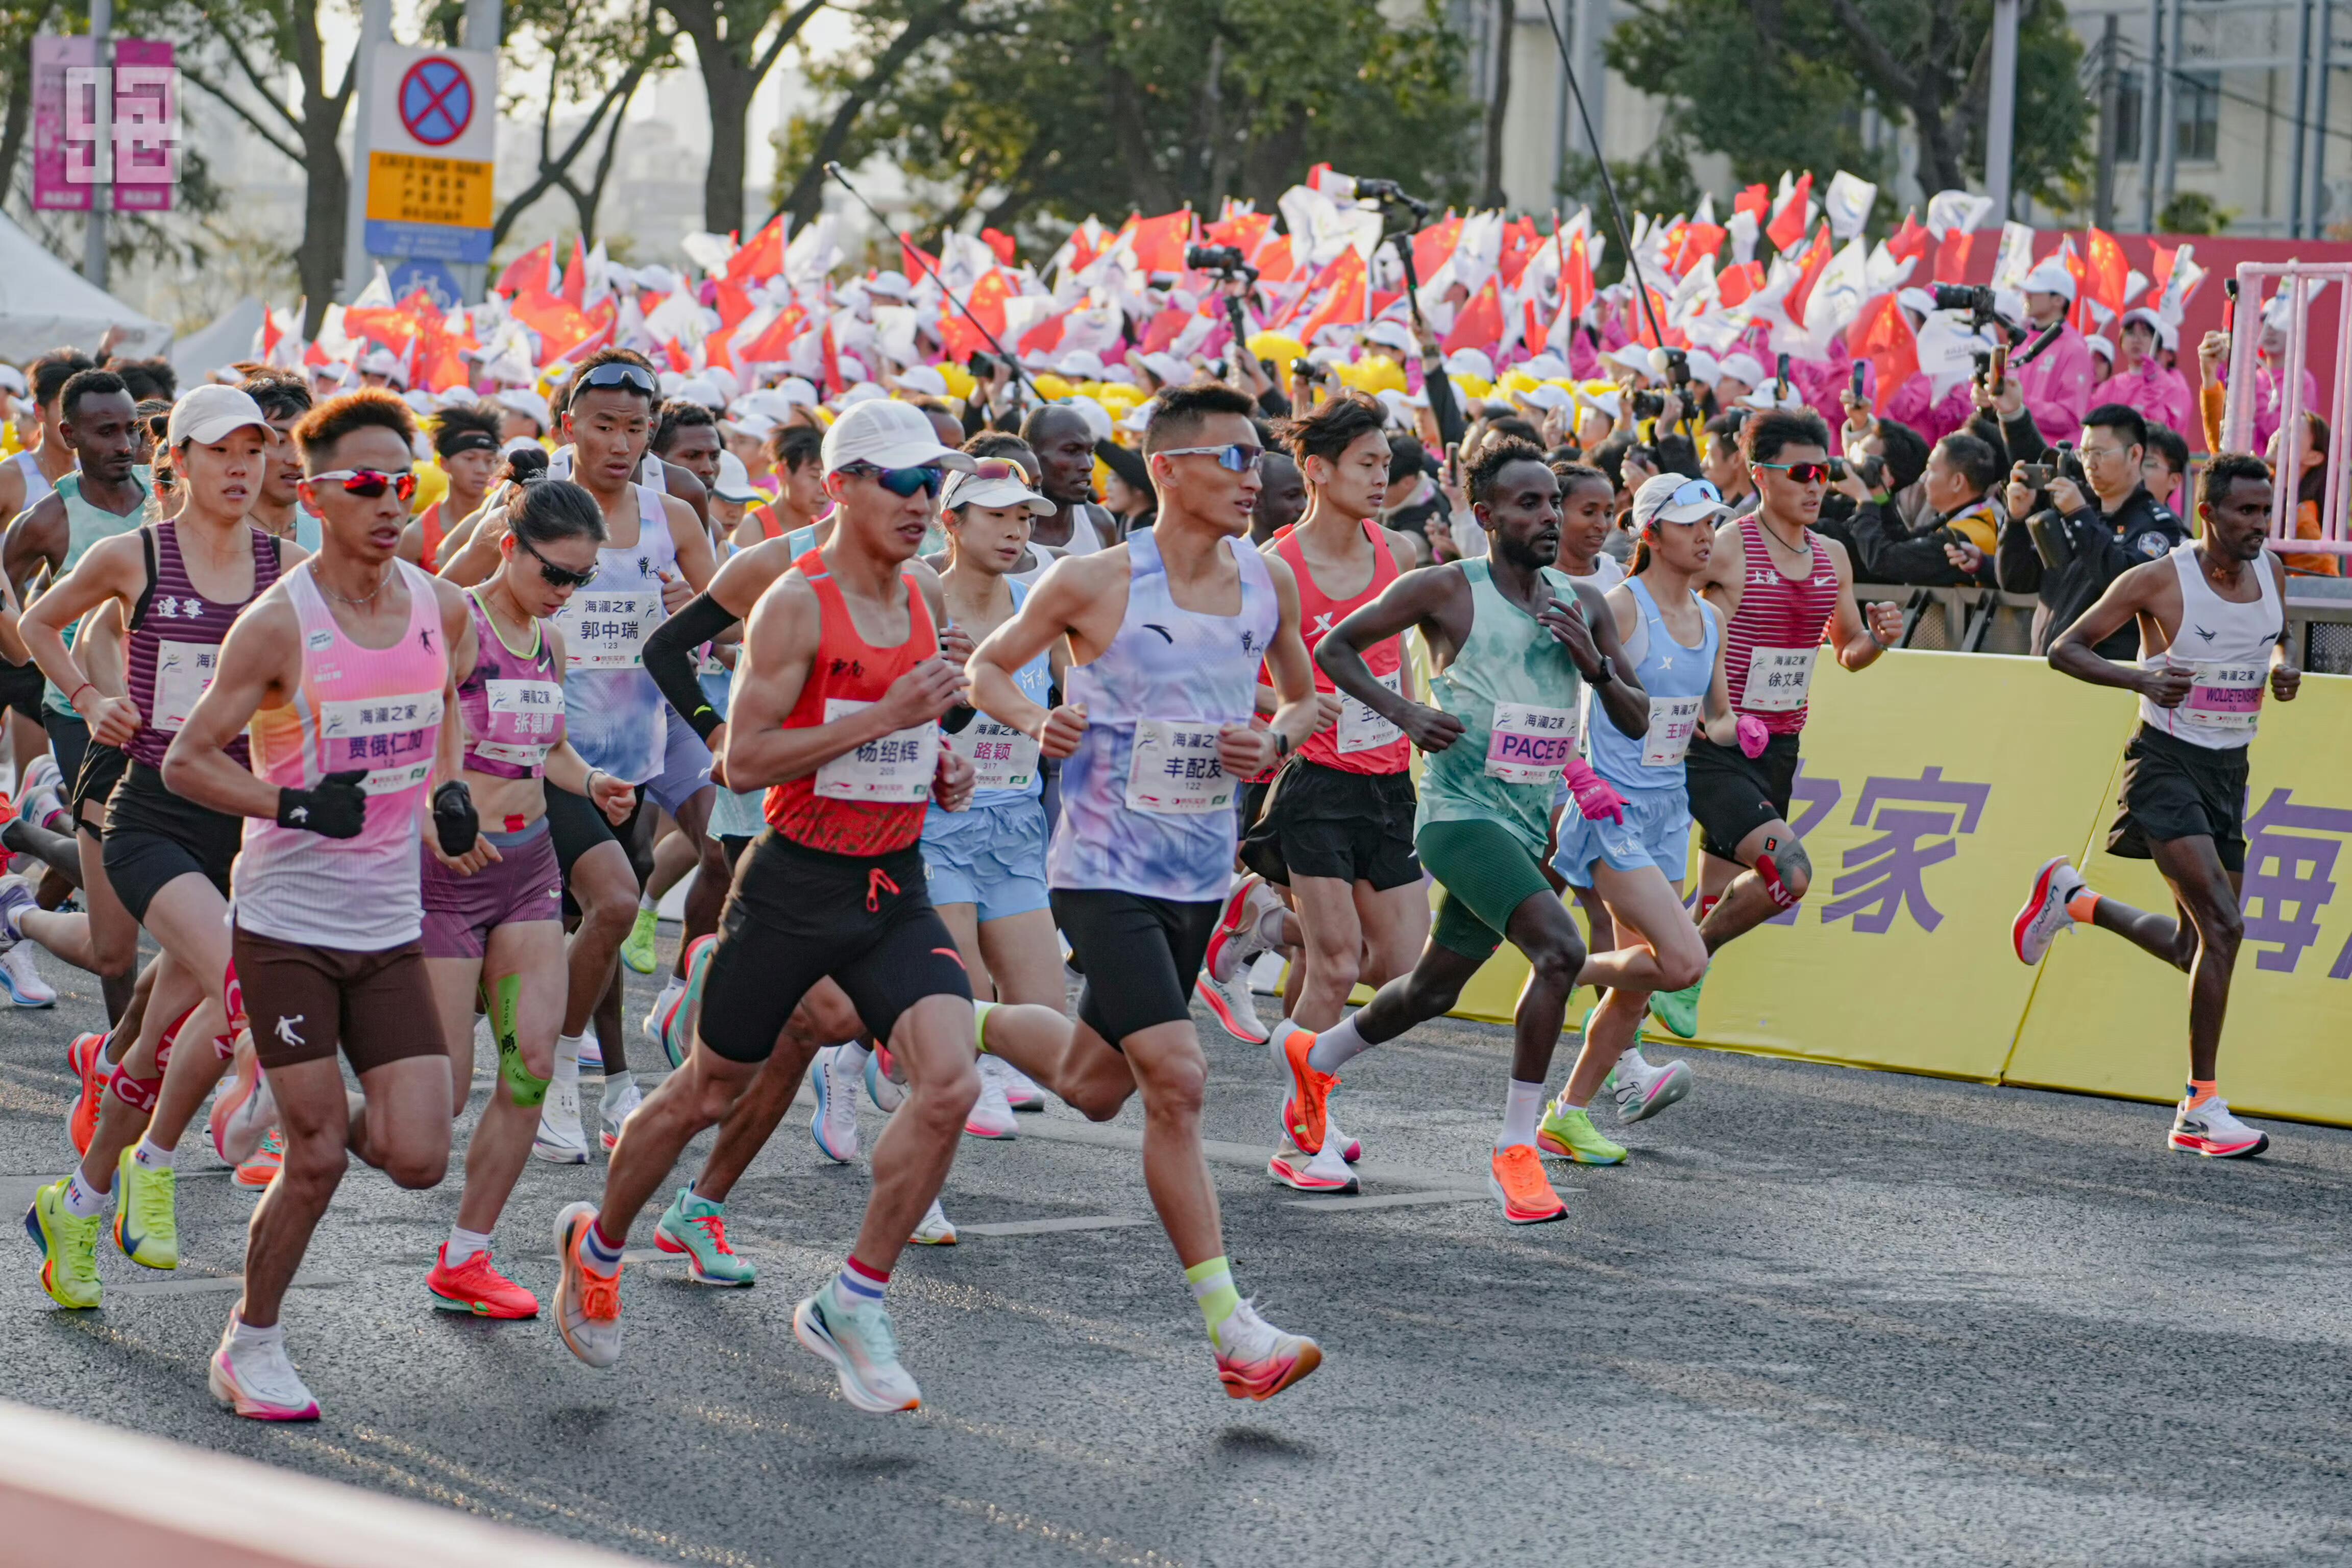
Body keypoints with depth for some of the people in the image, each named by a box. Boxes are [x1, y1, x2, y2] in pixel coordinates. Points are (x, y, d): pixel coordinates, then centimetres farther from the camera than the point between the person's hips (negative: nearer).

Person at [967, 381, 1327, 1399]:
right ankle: (1230, 1327, -13)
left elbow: (1303, 697, 17)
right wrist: (1034, 720, -18)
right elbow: (988, 666, 3)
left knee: (1092, 1090, 17)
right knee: (1177, 1082, -16)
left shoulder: (1268, 581, 2)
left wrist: (1277, 741, -5)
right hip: (1104, 869, -6)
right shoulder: (1094, 582, -11)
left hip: (1200, 876, 6)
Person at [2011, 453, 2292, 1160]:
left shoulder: (2270, 571, 4)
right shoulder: (2158, 580, -12)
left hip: (2229, 771, 7)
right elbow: (2065, 649, -7)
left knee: (2194, 947, 10)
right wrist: (2141, 678, -23)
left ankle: (2074, 901, 36)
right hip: (2167, 763, -7)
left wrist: (2284, 666, 1)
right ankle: (2202, 1107, -14)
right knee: (2223, 927, -20)